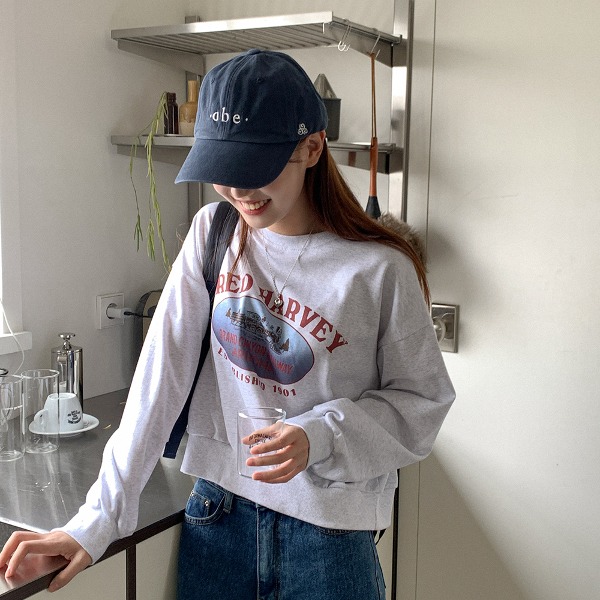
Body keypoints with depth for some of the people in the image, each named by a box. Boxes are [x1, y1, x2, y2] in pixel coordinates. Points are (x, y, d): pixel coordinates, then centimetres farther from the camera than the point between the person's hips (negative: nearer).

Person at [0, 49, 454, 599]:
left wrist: (321, 437, -23)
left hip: (328, 532, -2)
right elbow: (162, 376, -7)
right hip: (218, 514, 3)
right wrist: (100, 517, -10)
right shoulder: (214, 233, -4)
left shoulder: (380, 270, -15)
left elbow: (422, 403, -6)